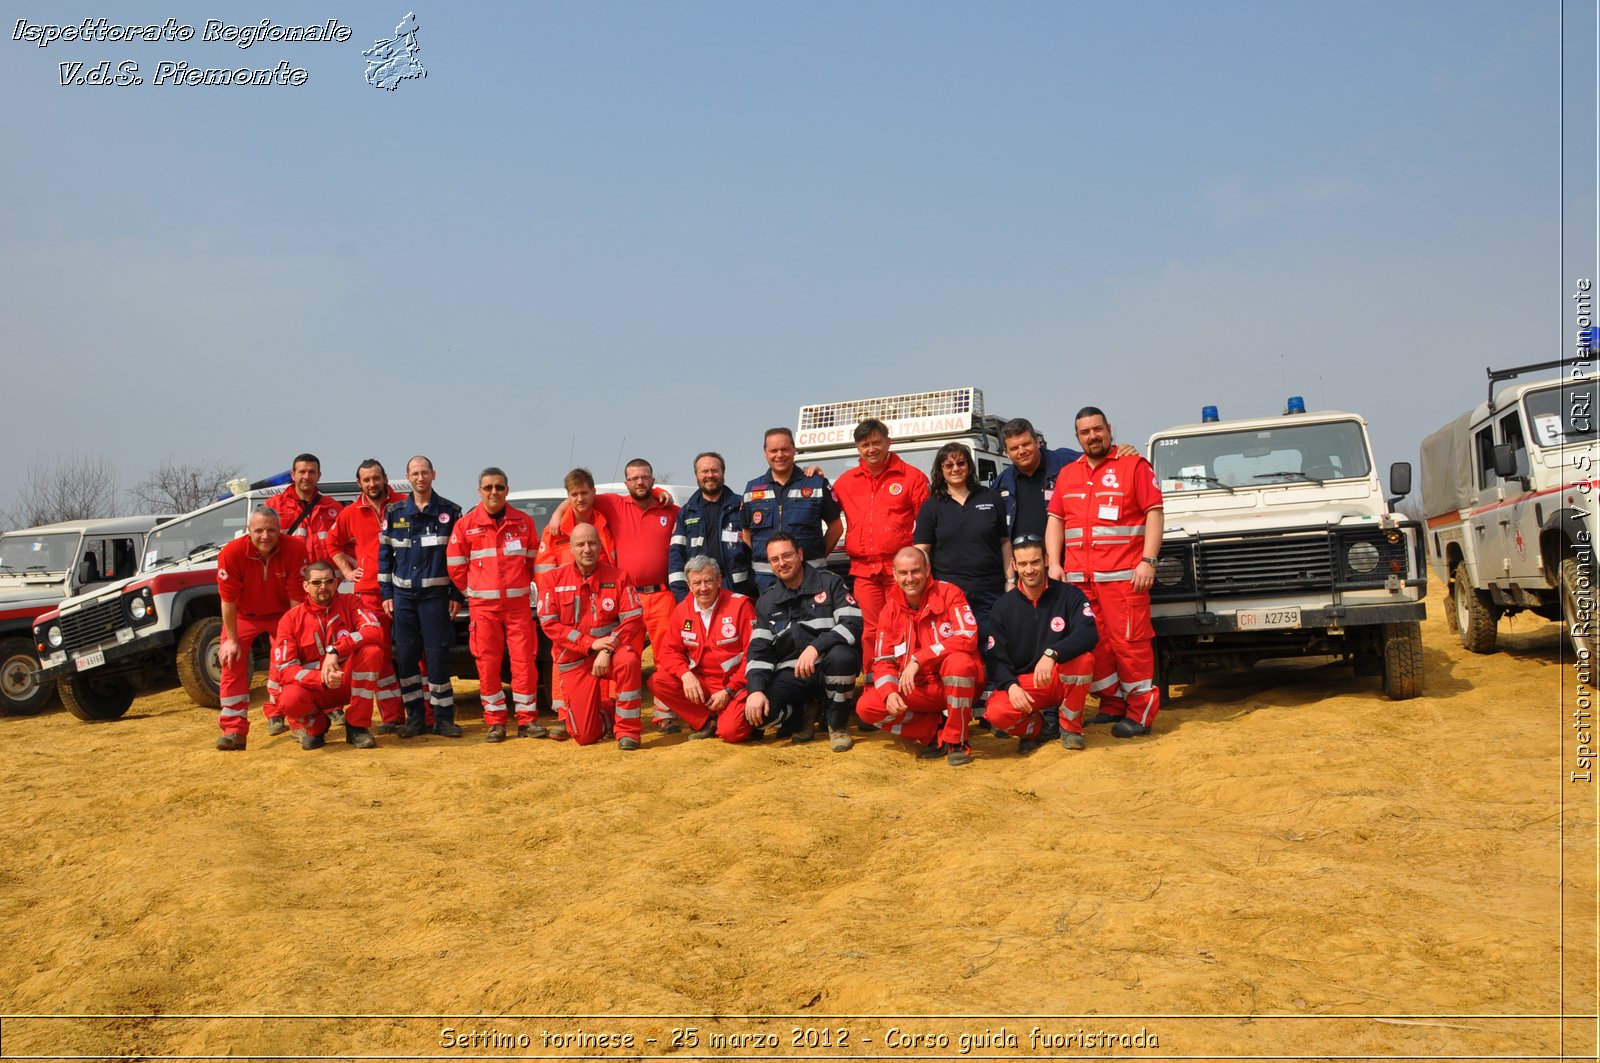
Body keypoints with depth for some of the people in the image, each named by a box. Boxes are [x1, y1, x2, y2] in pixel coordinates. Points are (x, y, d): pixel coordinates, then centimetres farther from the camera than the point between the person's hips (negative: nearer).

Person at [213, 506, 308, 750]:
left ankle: (276, 716, 12)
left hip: (281, 614, 0)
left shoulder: (295, 549, -28)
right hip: (243, 615, 0)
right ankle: (234, 730, -9)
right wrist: (232, 639, -18)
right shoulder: (231, 554, -29)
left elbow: (296, 598, -22)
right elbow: (228, 601, -22)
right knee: (231, 662, -11)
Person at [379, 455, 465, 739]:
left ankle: (443, 717, 5)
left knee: (437, 657, -3)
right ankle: (415, 716, 13)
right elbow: (384, 555, 10)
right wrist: (386, 594, 4)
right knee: (405, 657, 3)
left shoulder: (450, 512, 2)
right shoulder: (394, 513, 8)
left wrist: (457, 595, -2)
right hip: (403, 595, 3)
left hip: (436, 595, -2)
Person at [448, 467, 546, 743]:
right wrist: (474, 591, 7)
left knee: (524, 661, -2)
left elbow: (534, 560, 15)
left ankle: (527, 719, 5)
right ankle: (495, 721, 8)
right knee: (487, 664, 0)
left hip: (519, 604, 1)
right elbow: (455, 565, 6)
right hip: (483, 607, -1)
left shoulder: (523, 522, 6)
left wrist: (520, 585, 11)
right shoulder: (466, 524, 2)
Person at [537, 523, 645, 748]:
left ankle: (627, 730, -21)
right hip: (575, 660, 0)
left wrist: (607, 651, -24)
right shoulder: (555, 579, -4)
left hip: (611, 650, 0)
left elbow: (632, 620, -9)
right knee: (585, 736, -6)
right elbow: (549, 624, -10)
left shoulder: (618, 576, -5)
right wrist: (590, 643, -19)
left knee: (628, 661, -38)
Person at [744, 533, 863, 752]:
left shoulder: (829, 583, 0)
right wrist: (756, 690, -12)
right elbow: (759, 650, 6)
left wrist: (816, 647, -29)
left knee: (841, 656, -38)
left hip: (828, 668, -2)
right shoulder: (766, 601, 11)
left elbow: (853, 624, -14)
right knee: (756, 712, -25)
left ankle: (838, 723, -10)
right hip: (791, 674, 3)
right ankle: (803, 715, 10)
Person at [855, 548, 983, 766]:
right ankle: (937, 732, -6)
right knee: (866, 707, -15)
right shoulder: (891, 609, 2)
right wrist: (890, 692, -20)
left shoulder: (948, 593, -11)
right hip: (918, 689, 4)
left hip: (956, 683, -4)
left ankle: (956, 741, -18)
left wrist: (918, 660, -28)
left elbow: (967, 639, -24)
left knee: (958, 662, -38)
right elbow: (883, 660, 2)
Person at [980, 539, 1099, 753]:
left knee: (1083, 659, -33)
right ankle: (1037, 726, 7)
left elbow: (1089, 633, -22)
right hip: (1023, 682, 1)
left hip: (1063, 678, 0)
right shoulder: (1003, 606, 2)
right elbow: (995, 658, 0)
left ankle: (1071, 726, -7)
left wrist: (1051, 654, -37)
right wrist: (1010, 685, -20)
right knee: (996, 713, -30)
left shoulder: (1069, 595, -5)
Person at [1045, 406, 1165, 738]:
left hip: (1123, 574, -5)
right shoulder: (1067, 474, 17)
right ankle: (1112, 705, 18)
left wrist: (1148, 561, -12)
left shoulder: (1134, 466, 4)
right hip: (1078, 578, 5)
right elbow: (1056, 520, 16)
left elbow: (1154, 513, -3)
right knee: (1092, 644, 6)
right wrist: (1054, 563, 3)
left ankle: (1141, 713, -1)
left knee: (1129, 642, -7)